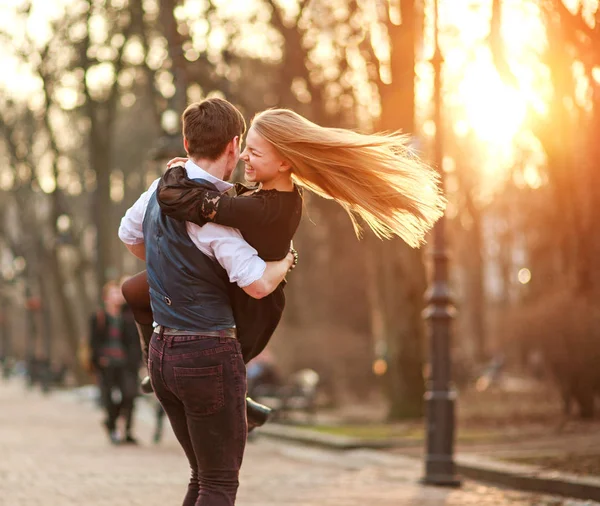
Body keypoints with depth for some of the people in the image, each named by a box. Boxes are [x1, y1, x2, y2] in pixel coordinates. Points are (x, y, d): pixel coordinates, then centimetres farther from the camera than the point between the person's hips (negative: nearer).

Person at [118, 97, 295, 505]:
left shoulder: (161, 189, 7)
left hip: (162, 350, 8)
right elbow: (258, 285, -24)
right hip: (210, 353, -8)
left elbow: (129, 234, 27)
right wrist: (285, 261, -3)